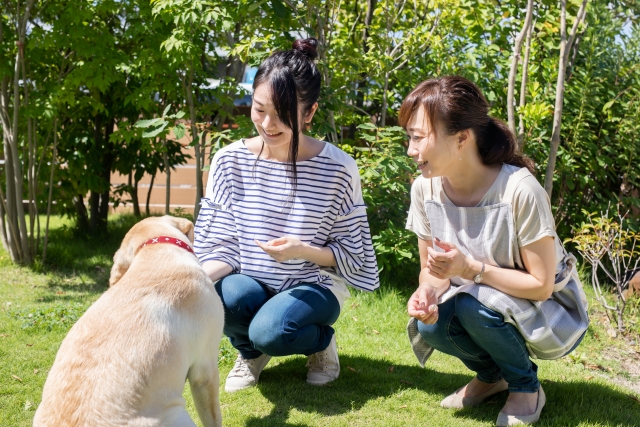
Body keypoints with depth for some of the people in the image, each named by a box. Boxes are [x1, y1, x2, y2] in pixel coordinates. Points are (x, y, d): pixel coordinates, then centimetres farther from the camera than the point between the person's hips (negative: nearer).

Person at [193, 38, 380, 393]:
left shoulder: (337, 169, -13)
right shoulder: (230, 161, -7)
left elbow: (352, 255, -5)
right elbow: (221, 246, -5)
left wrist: (305, 251, -24)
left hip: (313, 287, -2)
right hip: (252, 283, 3)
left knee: (271, 330, -33)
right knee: (227, 296, -32)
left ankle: (322, 342, 5)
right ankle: (250, 352, 5)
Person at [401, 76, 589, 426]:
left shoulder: (519, 190, -29)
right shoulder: (425, 188, -12)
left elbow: (541, 284, -22)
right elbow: (431, 268, -3)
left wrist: (471, 269, -33)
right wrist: (428, 292, -26)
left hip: (552, 314, -4)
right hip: (478, 307, 5)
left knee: (474, 304, -33)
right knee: (429, 324, -25)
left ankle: (526, 387, -3)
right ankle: (492, 375, 7)